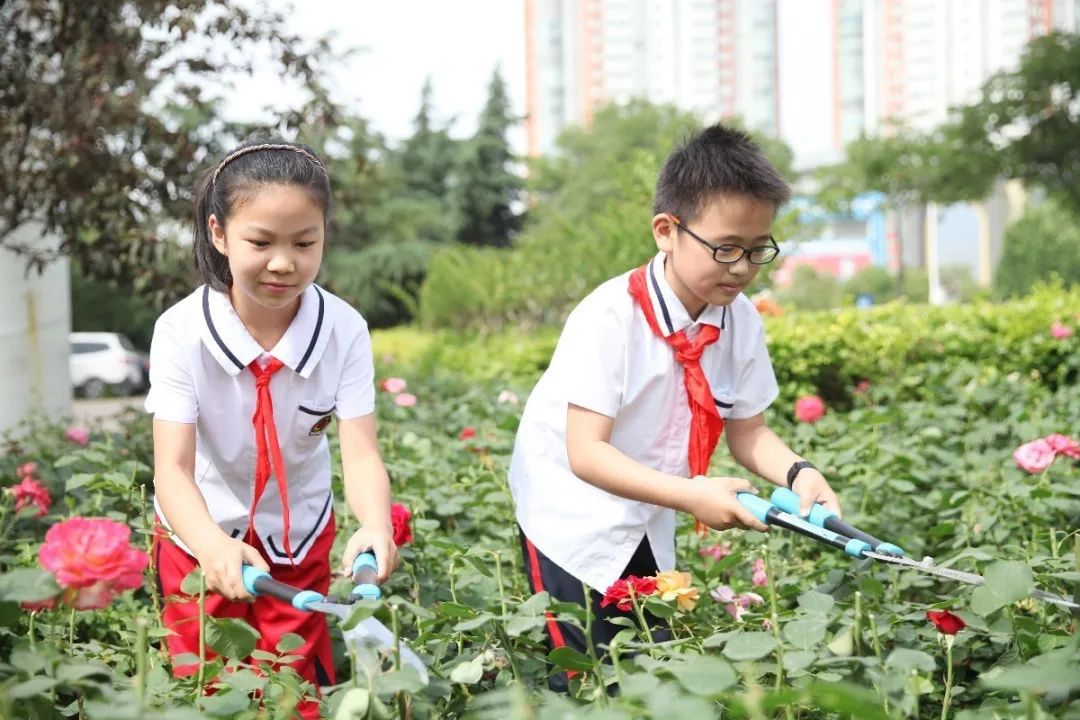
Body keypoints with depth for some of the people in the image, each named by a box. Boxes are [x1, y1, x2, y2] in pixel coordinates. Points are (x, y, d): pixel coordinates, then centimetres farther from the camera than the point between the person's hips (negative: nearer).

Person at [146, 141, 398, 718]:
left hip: (300, 535, 1)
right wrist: (214, 546, -50)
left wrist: (376, 526, -48)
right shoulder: (182, 332, -24)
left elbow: (361, 453, -25)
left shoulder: (344, 330, -20)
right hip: (203, 533, -1)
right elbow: (172, 468, -29)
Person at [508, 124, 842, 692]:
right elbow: (586, 455, -30)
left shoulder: (741, 321, -10)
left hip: (649, 526, 6)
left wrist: (797, 472, -22)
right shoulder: (610, 318, -27)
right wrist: (691, 495, -39)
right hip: (574, 514, -6)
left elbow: (748, 433, -1)